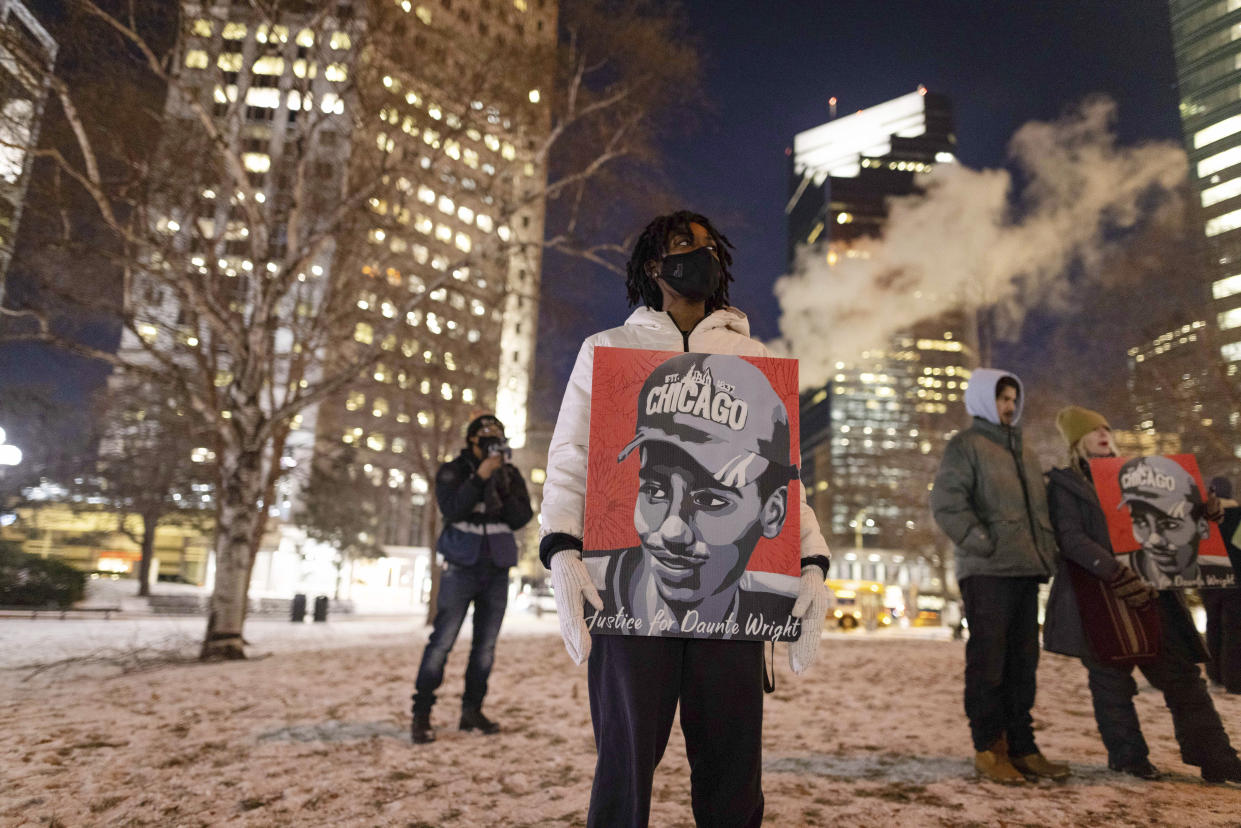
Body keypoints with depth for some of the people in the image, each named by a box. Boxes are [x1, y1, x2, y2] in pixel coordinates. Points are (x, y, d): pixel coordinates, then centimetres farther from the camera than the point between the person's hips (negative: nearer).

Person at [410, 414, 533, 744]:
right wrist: (479, 477, -22)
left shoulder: (510, 475, 8)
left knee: (486, 644, 7)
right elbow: (451, 509, -17)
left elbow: (522, 518, -1)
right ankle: (421, 714, -1)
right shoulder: (452, 472, -1)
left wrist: (504, 490, -15)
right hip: (461, 568, -4)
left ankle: (472, 711, 18)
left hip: (497, 571, 4)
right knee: (442, 640, -8)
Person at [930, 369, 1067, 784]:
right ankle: (988, 749, 2)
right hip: (987, 572, -8)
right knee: (988, 660, -5)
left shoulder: (1024, 453, 25)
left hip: (1025, 569, 8)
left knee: (1022, 661, 10)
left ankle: (1021, 746, 18)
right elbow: (946, 501, -13)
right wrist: (982, 543, -17)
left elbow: (1039, 508, 28)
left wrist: (1045, 551, 13)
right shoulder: (966, 445, -1)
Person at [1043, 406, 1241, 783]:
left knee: (1182, 674, 6)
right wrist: (1118, 574, -24)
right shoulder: (1064, 483, 0)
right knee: (1112, 681, 2)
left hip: (1146, 592, 6)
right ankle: (1129, 757, 16)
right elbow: (1071, 540, -12)